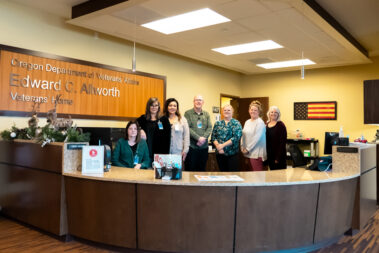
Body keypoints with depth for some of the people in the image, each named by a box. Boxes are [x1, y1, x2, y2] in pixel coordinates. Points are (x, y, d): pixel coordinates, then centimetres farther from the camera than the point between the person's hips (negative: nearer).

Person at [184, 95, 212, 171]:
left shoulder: (206, 114, 13)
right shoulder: (188, 113, 0)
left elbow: (209, 128, 5)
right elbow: (187, 128, -10)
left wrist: (204, 138, -12)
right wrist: (198, 138, -17)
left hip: (204, 146, 4)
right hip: (191, 146, -4)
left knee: (202, 169, 11)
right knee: (190, 169, 1)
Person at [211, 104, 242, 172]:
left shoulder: (236, 123, -1)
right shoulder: (217, 124, 10)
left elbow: (236, 137, -13)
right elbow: (213, 137, 5)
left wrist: (223, 145, -16)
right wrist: (218, 146, -13)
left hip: (232, 154, -3)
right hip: (219, 154, 3)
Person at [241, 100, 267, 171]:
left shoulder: (260, 122, -10)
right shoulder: (247, 122, 14)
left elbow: (257, 138, -17)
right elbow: (243, 135, 16)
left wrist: (247, 149, -13)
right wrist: (242, 147, 4)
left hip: (256, 153, -7)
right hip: (249, 152, 7)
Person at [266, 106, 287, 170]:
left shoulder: (280, 125, -9)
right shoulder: (267, 125, 9)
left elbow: (283, 142, -14)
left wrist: (278, 157, -18)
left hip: (279, 155, -6)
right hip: (270, 155, 6)